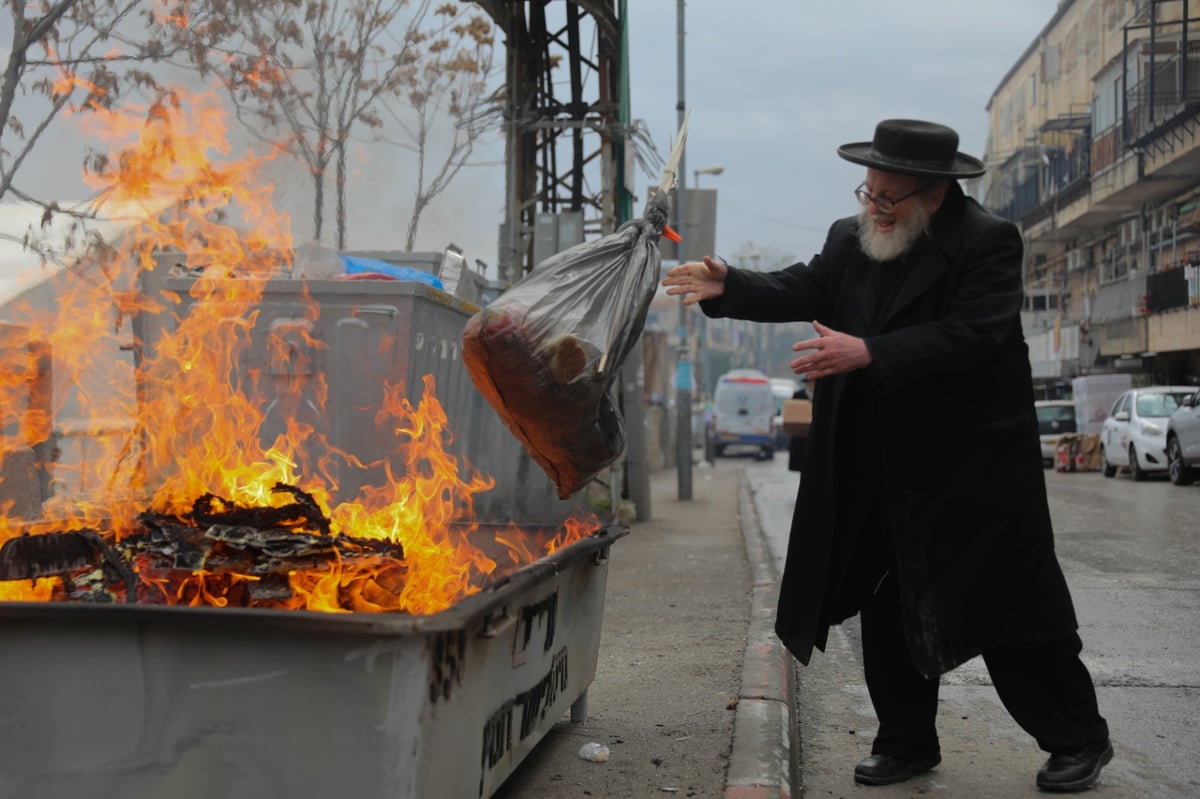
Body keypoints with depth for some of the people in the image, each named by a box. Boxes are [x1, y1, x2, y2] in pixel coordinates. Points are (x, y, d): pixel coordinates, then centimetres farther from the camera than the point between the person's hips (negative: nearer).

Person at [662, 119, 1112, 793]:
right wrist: (729, 287, -15)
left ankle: (1079, 740, 22)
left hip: (975, 466, -6)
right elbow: (804, 290, 2)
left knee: (1010, 607, 3)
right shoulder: (851, 238, 6)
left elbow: (972, 334, -25)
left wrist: (868, 354, -33)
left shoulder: (989, 242, -14)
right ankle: (908, 742, 28)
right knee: (888, 610, 11)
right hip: (883, 473, 6)